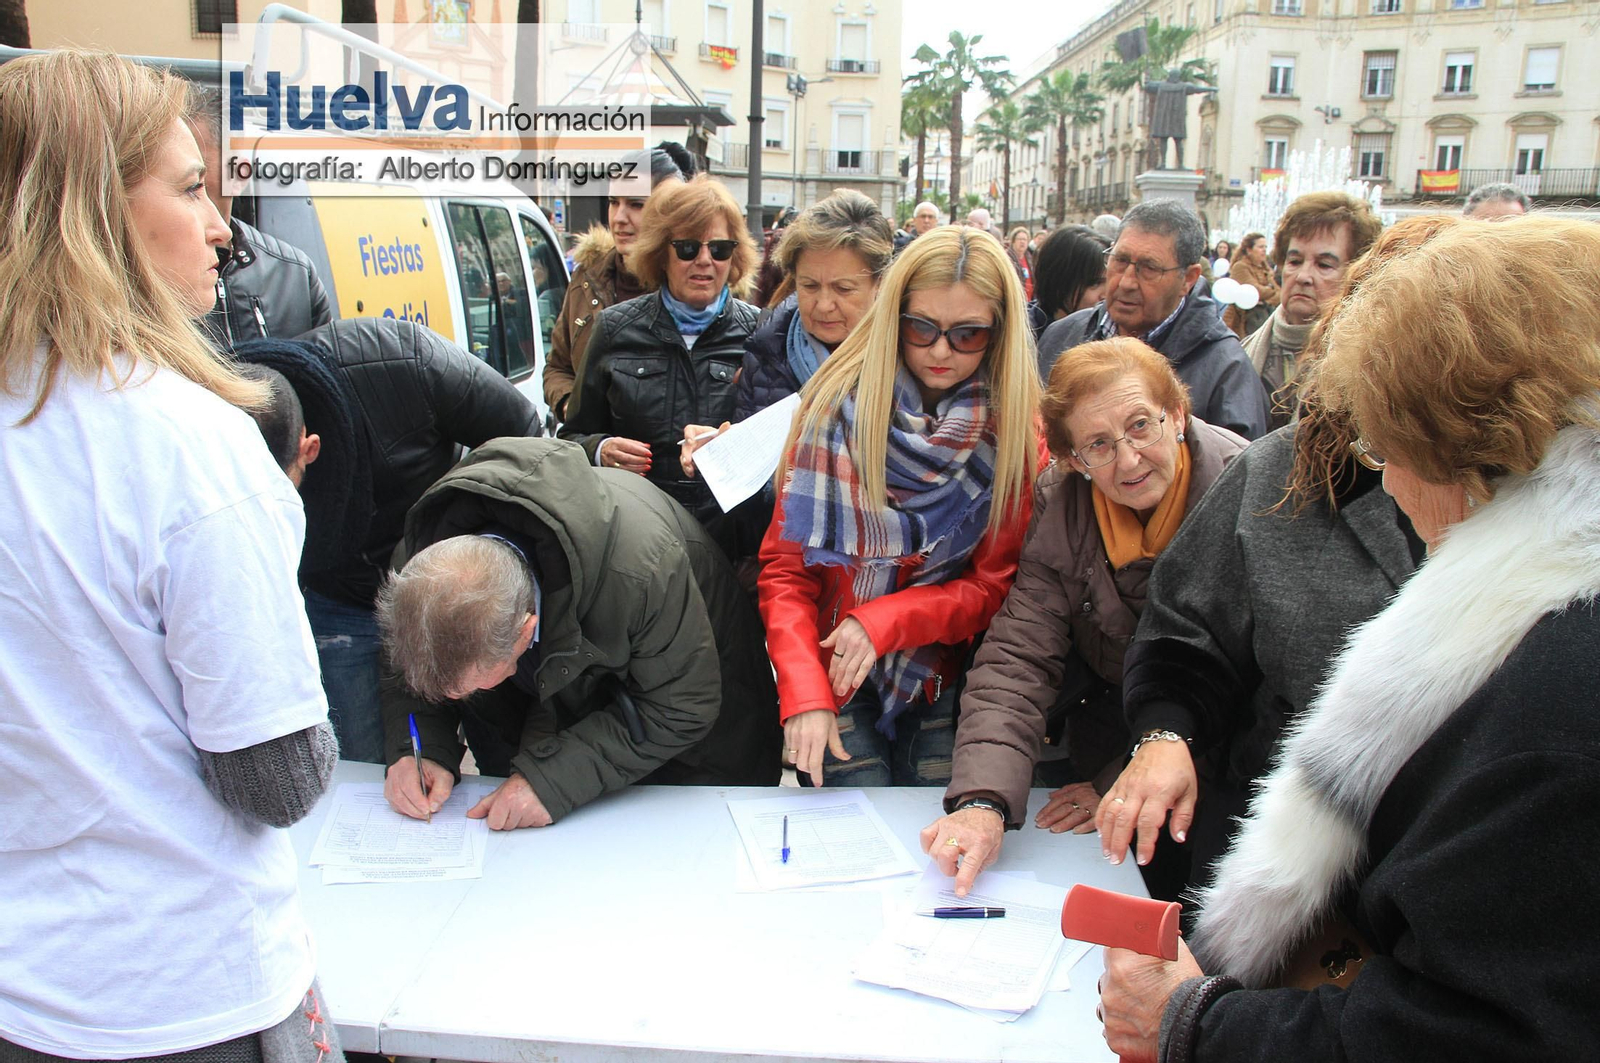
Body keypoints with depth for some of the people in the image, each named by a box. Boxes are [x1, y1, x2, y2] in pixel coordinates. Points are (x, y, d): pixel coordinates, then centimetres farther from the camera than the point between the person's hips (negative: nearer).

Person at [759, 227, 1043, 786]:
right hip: (836, 678, -1)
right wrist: (804, 691, -19)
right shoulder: (837, 406, -6)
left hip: (946, 683, 1)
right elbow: (785, 567, -6)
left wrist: (884, 619, -18)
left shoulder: (1014, 429, -4)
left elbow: (998, 583, -3)